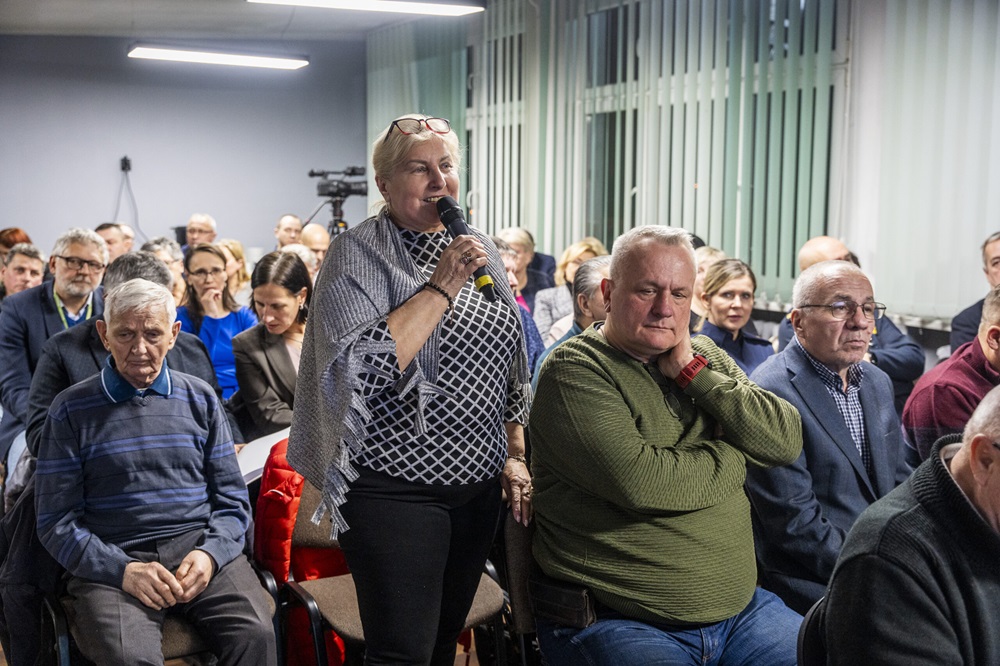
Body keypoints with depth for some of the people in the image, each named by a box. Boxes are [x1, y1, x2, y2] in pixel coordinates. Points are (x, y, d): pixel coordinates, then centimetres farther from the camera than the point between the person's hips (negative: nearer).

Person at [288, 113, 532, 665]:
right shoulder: (357, 254, -9)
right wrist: (442, 286, -21)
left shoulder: (479, 249, 9)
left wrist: (516, 456, 10)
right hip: (396, 490, -6)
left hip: (479, 483, 6)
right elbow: (362, 368, -24)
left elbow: (510, 368, 16)